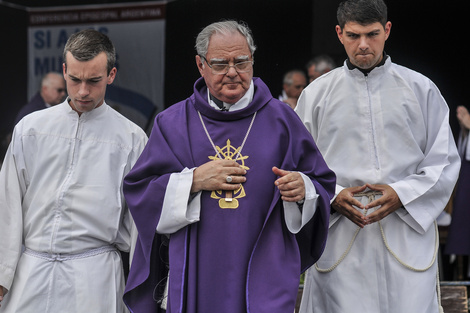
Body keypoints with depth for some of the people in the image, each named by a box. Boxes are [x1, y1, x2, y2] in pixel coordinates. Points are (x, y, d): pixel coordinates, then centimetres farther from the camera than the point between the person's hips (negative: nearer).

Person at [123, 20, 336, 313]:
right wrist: (193, 181, -10)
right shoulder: (173, 123, 7)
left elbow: (324, 183, 9)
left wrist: (303, 189, -13)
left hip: (265, 275, -1)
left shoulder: (281, 120, 7)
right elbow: (137, 190, 4)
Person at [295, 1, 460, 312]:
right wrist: (333, 197, -9)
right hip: (339, 240, 0)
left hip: (407, 234, 0)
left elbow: (444, 161, 6)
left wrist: (401, 195, -9)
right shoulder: (317, 94, 9)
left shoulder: (421, 90, 8)